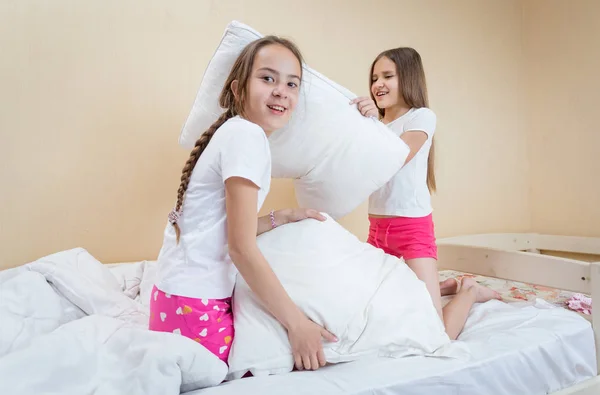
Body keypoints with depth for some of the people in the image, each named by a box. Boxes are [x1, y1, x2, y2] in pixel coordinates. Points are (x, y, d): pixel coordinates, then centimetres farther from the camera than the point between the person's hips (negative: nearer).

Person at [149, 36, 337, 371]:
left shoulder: (236, 133, 12)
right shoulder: (247, 134, -18)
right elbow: (241, 247, -21)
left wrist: (281, 218, 10)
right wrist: (297, 323, -17)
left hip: (194, 293, 9)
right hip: (195, 304, -9)